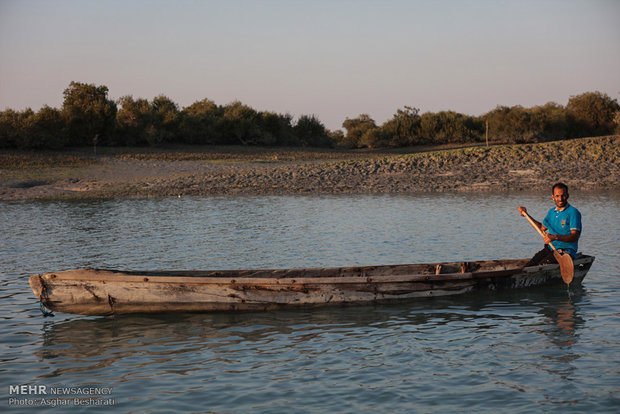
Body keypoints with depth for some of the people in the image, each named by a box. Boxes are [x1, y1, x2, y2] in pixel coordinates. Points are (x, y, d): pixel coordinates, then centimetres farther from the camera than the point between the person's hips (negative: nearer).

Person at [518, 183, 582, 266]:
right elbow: (542, 227, 33)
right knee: (529, 266, -17)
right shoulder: (551, 212, 15)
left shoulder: (573, 212, -9)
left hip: (566, 251, -7)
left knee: (542, 265, -31)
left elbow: (574, 237, -19)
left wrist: (555, 237, -34)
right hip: (550, 249, 7)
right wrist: (526, 214, 27)